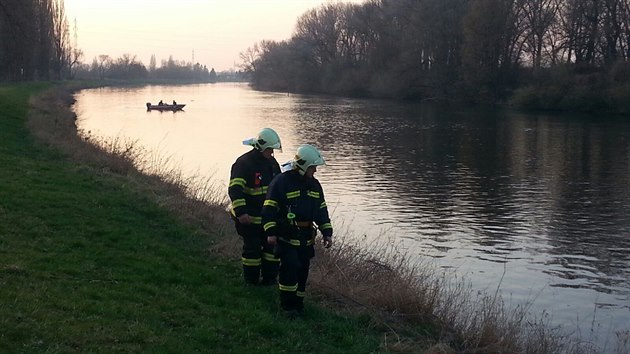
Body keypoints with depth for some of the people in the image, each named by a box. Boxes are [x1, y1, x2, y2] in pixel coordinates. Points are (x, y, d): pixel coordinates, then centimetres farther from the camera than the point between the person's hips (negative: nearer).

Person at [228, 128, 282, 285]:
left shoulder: (271, 162, 7)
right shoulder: (243, 163, -18)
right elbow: (235, 189, -27)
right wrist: (241, 212, -36)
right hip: (249, 217, -7)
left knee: (273, 246, 9)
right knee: (252, 249, 2)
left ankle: (270, 278, 23)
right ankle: (252, 281, 16)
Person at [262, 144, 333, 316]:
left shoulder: (314, 185, 10)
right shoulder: (281, 182, -11)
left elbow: (322, 210, 17)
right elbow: (269, 208, -10)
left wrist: (327, 233, 10)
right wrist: (270, 232, -15)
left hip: (306, 237, 6)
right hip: (286, 237, -6)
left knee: (303, 269, 8)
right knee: (290, 267, -15)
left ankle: (298, 302, 22)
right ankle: (287, 305, -3)